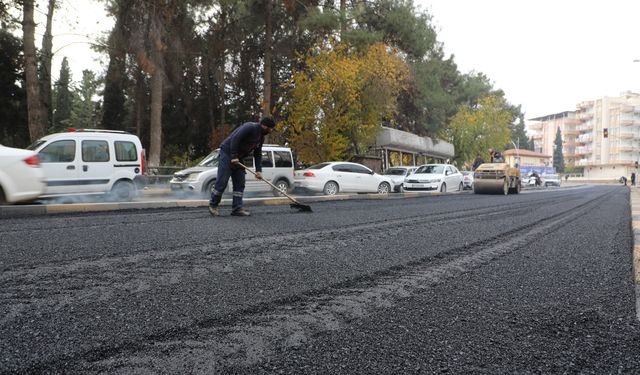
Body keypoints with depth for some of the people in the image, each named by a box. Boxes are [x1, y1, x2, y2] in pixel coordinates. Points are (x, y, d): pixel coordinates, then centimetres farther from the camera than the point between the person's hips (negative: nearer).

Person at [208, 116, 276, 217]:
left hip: (238, 158, 9)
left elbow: (258, 154, 13)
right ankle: (213, 205, 8)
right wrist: (234, 156, -25)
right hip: (227, 153, -9)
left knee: (240, 184, 3)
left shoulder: (261, 137, 10)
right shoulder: (250, 127, -19)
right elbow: (235, 139, -25)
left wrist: (258, 170, 3)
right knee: (222, 182, -7)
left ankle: (237, 208, 5)